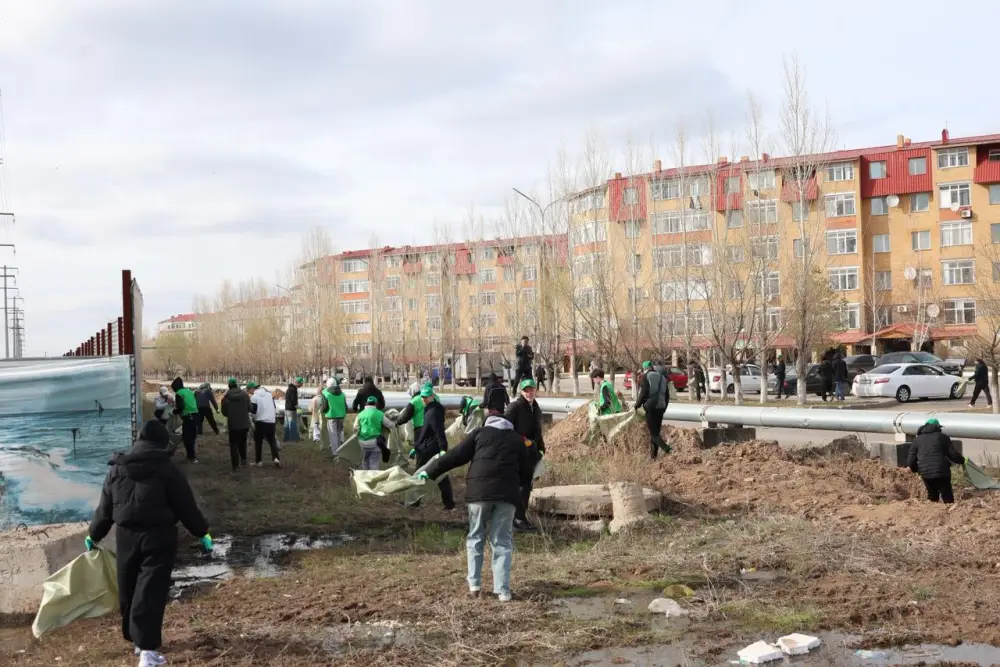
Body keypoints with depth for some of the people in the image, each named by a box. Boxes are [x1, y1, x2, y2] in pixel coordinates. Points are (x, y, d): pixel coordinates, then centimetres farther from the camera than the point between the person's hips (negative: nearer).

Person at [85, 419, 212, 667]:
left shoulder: (116, 470, 8)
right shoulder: (165, 469, -7)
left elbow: (105, 508, 15)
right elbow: (186, 506, -5)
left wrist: (94, 535, 30)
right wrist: (202, 533, 6)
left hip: (126, 535, 5)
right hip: (158, 536, -4)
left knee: (129, 591, 19)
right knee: (151, 592, -7)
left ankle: (136, 638, 31)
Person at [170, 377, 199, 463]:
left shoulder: (179, 393, -7)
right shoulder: (189, 391, 17)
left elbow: (180, 407, -16)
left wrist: (174, 411, 5)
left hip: (187, 417, -8)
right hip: (195, 415, 8)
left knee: (187, 437, -1)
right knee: (192, 436, 18)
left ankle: (192, 457, -4)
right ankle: (192, 454, 27)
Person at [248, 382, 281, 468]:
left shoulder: (254, 397, -10)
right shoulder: (269, 394, 10)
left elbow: (253, 411, -14)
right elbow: (274, 407, 16)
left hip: (260, 421, -5)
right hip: (271, 421, 5)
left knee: (258, 442, 9)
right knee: (272, 440, 11)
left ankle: (258, 461, 13)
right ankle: (276, 458, -8)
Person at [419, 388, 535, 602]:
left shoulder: (479, 433, 12)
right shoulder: (517, 439, 18)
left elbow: (456, 456, 6)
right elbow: (526, 473, 17)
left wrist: (430, 472, 10)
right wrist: (520, 484, 38)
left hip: (479, 490, -1)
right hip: (507, 493, 1)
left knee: (475, 537, 14)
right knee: (502, 542, 6)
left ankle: (474, 584, 9)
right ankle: (502, 590, -1)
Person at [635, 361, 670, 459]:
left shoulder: (646, 376, -4)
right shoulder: (662, 377, 16)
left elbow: (643, 393, -12)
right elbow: (667, 395, 17)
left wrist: (637, 405, -1)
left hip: (651, 407, -7)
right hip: (661, 407, 7)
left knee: (653, 433, -5)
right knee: (656, 432, 13)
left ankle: (668, 450, -22)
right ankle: (653, 456, 13)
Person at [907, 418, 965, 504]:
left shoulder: (917, 440, 15)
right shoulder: (942, 437, 10)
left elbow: (910, 461, 10)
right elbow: (953, 454, 1)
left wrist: (916, 470, 29)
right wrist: (962, 460, 20)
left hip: (925, 473, 2)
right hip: (942, 471, -2)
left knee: (932, 495, 20)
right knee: (947, 497, 2)